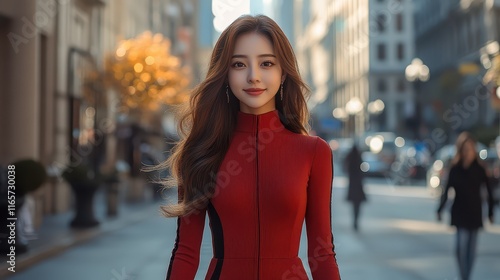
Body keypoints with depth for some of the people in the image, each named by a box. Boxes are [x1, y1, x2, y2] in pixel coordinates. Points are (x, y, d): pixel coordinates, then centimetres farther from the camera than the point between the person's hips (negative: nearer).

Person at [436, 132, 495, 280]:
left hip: (475, 212, 2)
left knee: (471, 247, 6)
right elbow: (447, 190, -4)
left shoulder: (479, 169, -3)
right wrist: (439, 210, -8)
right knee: (462, 243, -15)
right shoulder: (455, 169, -5)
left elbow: (489, 192, 2)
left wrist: (490, 213, 2)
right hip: (460, 212, -1)